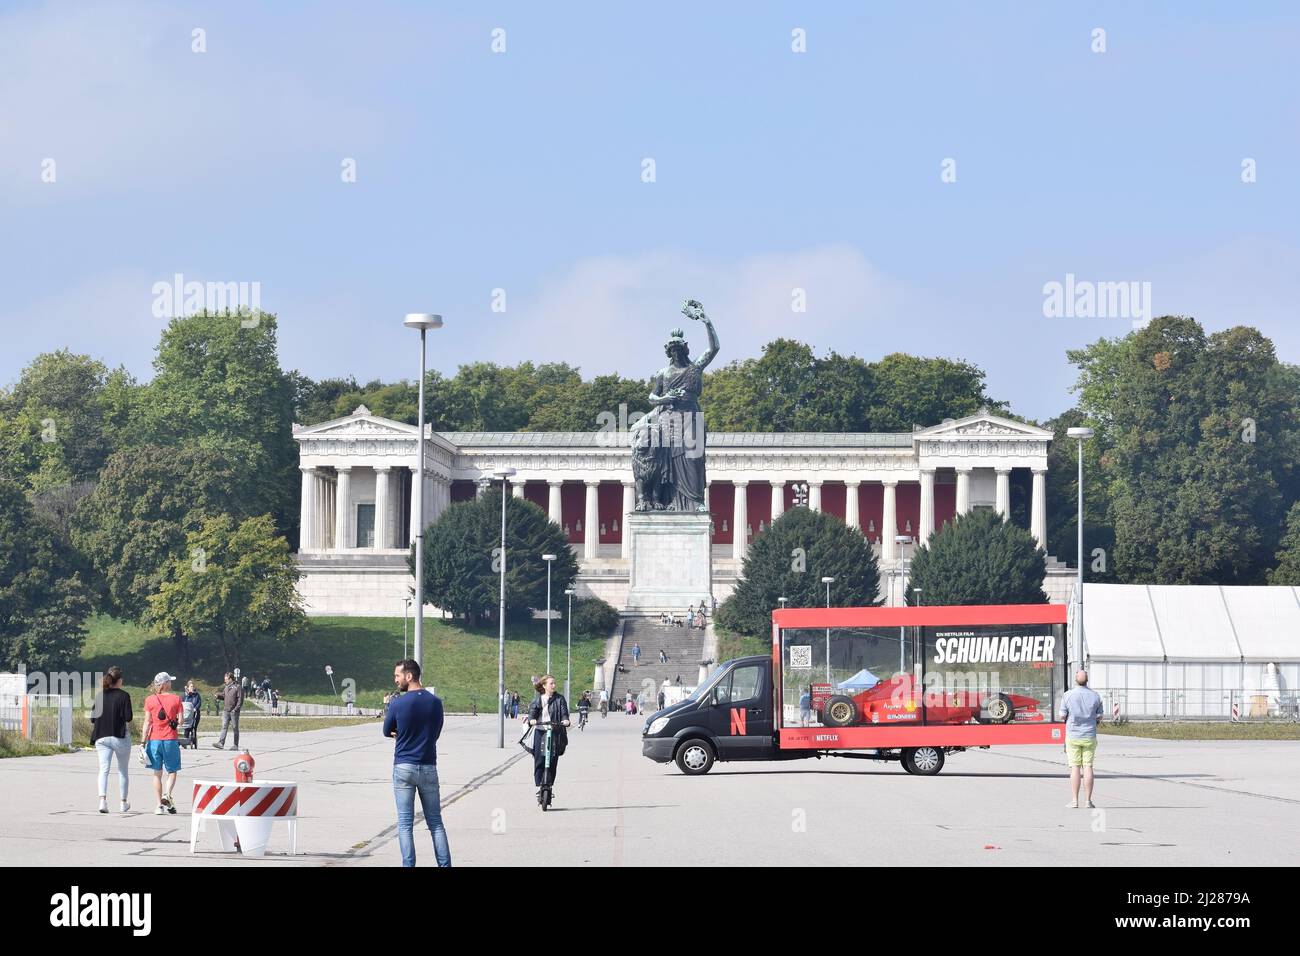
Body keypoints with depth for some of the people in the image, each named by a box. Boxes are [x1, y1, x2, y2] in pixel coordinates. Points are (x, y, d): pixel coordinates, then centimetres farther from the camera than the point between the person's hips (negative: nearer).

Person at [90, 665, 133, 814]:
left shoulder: (100, 696, 4)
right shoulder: (123, 695, -8)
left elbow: (93, 718, 5)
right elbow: (128, 718, -14)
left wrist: (94, 738, 15)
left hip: (102, 737, 3)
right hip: (120, 736, -3)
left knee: (103, 769, -2)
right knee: (123, 770, 13)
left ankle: (102, 800, -23)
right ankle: (123, 802, 20)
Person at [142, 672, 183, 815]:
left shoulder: (150, 700, 0)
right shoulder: (176, 699, -3)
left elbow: (147, 722, -3)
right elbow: (180, 720, -4)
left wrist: (143, 742, -1)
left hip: (154, 739, 1)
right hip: (170, 739, -1)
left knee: (157, 773, 9)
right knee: (172, 771, 11)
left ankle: (159, 805, 5)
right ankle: (167, 795, -13)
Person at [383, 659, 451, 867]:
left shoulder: (398, 704, -10)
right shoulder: (435, 702, 0)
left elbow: (387, 732, 6)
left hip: (403, 767, -3)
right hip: (428, 768, 3)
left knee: (405, 824, 2)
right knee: (435, 822, 9)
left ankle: (409, 865, -2)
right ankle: (445, 864, 5)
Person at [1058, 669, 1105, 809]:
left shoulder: (1068, 695, -9)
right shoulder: (1095, 696, -3)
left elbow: (1062, 716, -5)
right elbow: (1099, 716, 3)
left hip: (1073, 736, -1)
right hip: (1090, 736, 1)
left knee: (1075, 768, 0)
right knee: (1088, 767, 3)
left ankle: (1075, 801, -1)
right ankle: (1088, 801, 1)